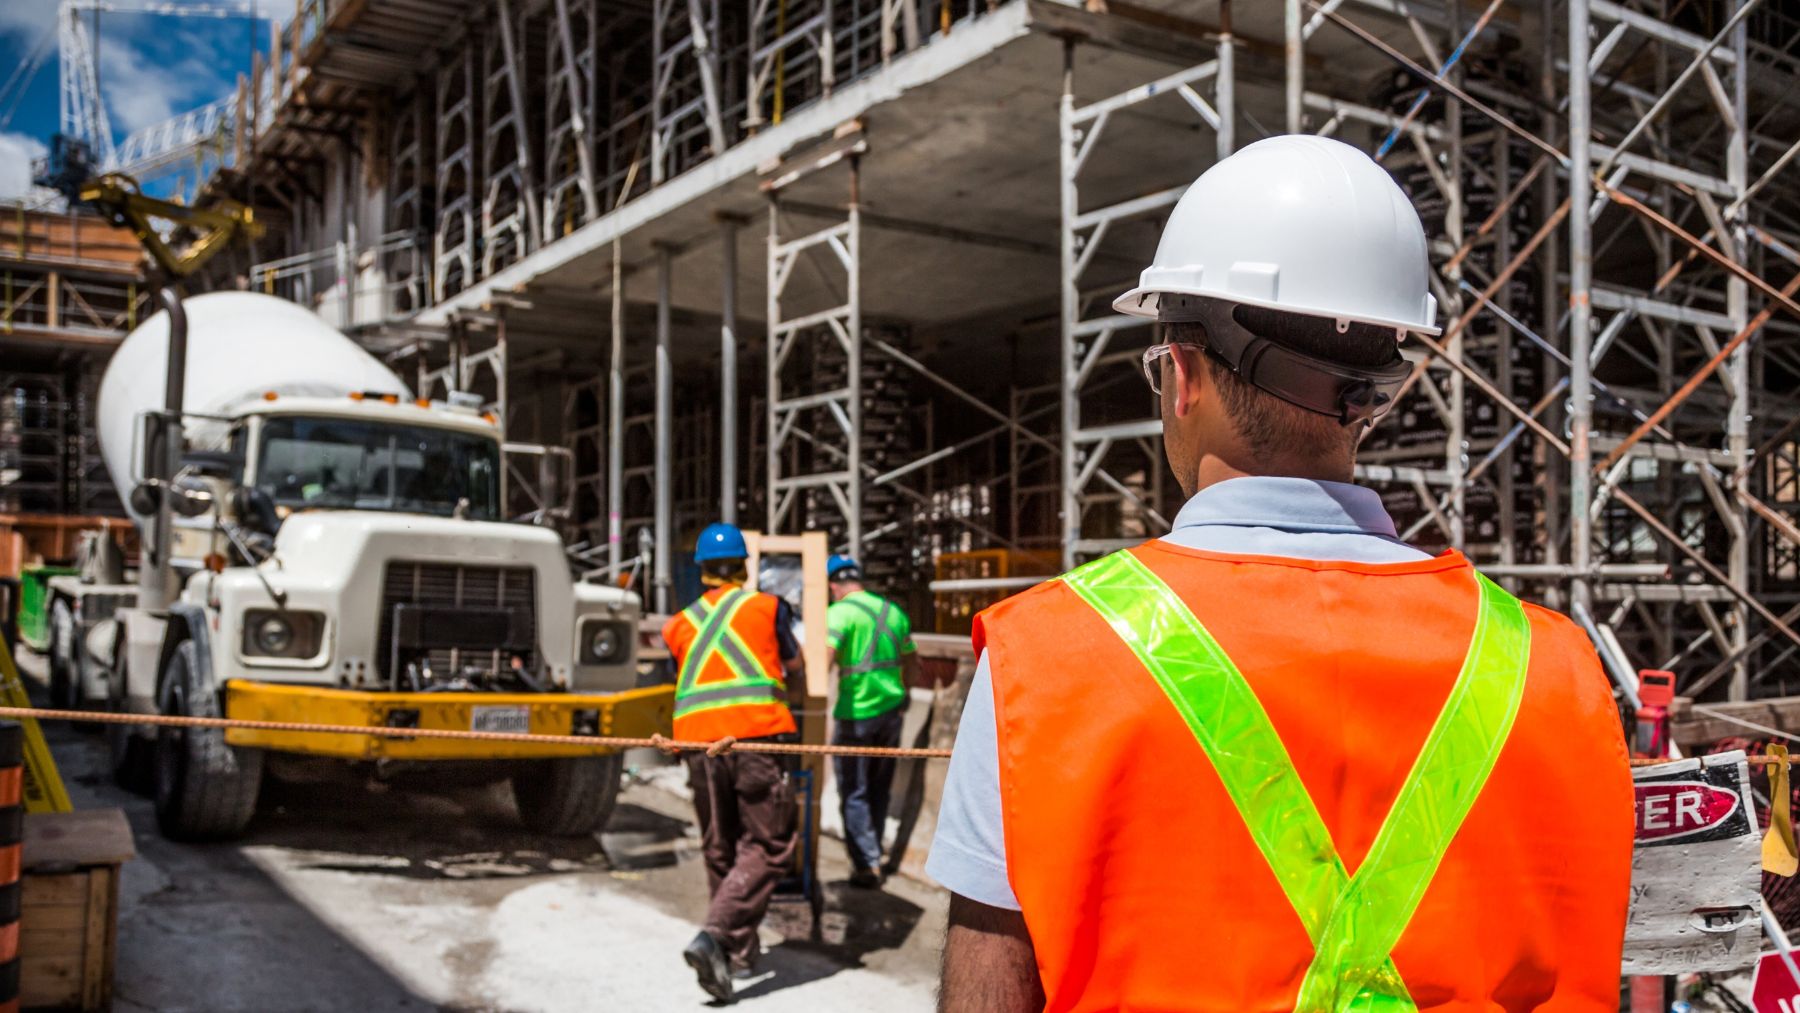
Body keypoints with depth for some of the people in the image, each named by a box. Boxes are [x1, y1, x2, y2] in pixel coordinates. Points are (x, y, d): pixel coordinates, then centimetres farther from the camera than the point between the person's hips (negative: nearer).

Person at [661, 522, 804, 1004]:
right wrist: (790, 701, 46)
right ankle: (713, 936, -17)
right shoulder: (767, 607, 13)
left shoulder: (678, 625, 19)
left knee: (720, 850, 15)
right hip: (757, 733, -3)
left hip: (698, 740, 4)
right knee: (768, 847, 0)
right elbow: (794, 671, 24)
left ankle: (741, 952, 21)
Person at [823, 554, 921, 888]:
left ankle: (867, 864, 1)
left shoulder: (839, 612, -9)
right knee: (879, 789, 18)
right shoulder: (893, 611, 11)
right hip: (892, 710, 6)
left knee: (854, 793, 3)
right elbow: (912, 669, 17)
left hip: (856, 713, -6)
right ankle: (872, 853, 28)